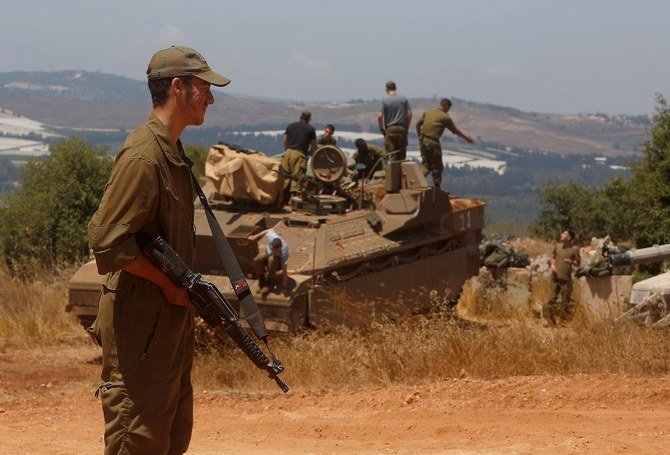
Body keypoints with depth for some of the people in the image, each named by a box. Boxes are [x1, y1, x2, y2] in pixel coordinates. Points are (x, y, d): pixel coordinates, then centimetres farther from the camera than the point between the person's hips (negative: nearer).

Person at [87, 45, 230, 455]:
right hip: (140, 318, -10)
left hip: (173, 310, 10)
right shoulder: (143, 156, -19)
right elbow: (107, 240, -23)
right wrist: (168, 283, -16)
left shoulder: (175, 153, 14)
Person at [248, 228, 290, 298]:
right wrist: (255, 237, 5)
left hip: (279, 260, -3)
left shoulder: (284, 252, -38)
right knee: (257, 260, -31)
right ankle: (262, 281, -9)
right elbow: (270, 230, -6)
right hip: (267, 252, 4)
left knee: (272, 260, -41)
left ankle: (270, 283, -23)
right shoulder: (272, 237, -32)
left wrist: (284, 287, -33)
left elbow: (284, 271, -35)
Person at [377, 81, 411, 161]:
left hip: (390, 129, -3)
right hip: (402, 128, 3)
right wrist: (407, 127, 10)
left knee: (391, 155, -1)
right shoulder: (404, 99, 4)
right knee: (402, 155, 8)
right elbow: (409, 114, 1)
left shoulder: (384, 100, -5)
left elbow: (380, 116, -10)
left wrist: (381, 129, 2)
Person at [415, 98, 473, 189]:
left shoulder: (428, 112, 11)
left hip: (423, 140, 6)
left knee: (426, 165, 18)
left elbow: (418, 124, 12)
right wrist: (466, 138, 20)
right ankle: (437, 189, 12)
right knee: (437, 166, 7)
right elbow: (455, 131, 6)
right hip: (433, 142, -6)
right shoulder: (445, 117, -4)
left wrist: (419, 136, 24)